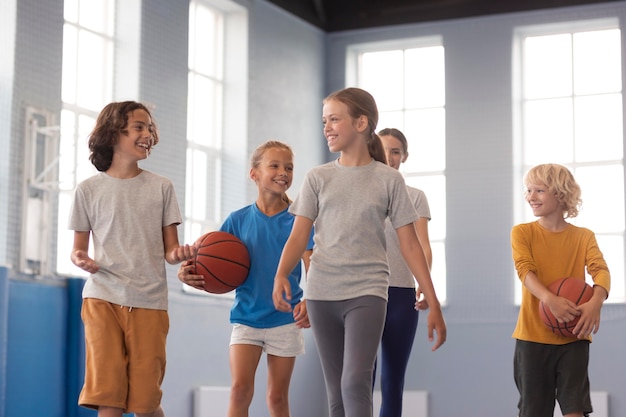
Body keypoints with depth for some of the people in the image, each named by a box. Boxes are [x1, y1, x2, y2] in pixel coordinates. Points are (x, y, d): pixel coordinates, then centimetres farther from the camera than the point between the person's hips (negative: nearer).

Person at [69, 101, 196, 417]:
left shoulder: (161, 188, 8)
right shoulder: (89, 190, 5)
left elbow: (169, 249, 7)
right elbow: (78, 249, 9)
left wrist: (179, 254, -17)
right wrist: (81, 260, -15)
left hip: (149, 301, 1)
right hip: (103, 298, -1)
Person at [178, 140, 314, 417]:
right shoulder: (238, 220, 0)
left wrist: (308, 301, -31)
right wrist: (191, 276, -21)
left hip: (285, 319, 0)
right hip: (246, 317, 0)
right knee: (240, 389, -14)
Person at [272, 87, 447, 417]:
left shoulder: (389, 180, 2)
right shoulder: (317, 178, 7)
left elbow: (410, 244, 3)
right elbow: (299, 235, 0)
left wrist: (434, 305, -1)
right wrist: (280, 275, -20)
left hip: (367, 291, -3)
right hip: (322, 293, 3)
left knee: (356, 383, -20)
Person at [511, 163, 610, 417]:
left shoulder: (583, 237, 4)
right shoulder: (522, 233, 1)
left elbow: (600, 270, -11)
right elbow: (525, 270, -14)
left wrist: (596, 302, -33)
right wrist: (549, 299, -34)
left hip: (573, 338, 0)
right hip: (533, 335, 0)